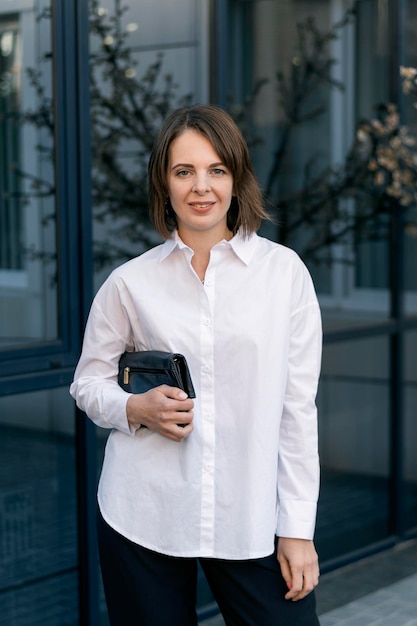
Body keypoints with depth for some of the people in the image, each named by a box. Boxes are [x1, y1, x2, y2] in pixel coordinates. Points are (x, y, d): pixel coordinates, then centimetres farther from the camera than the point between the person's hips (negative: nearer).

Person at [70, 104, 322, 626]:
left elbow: (298, 406, 1)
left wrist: (298, 528, -1)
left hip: (250, 519, 0)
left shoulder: (283, 270, 0)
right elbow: (88, 383, 12)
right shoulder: (131, 282, 2)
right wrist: (138, 410, -10)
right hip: (143, 517, 1)